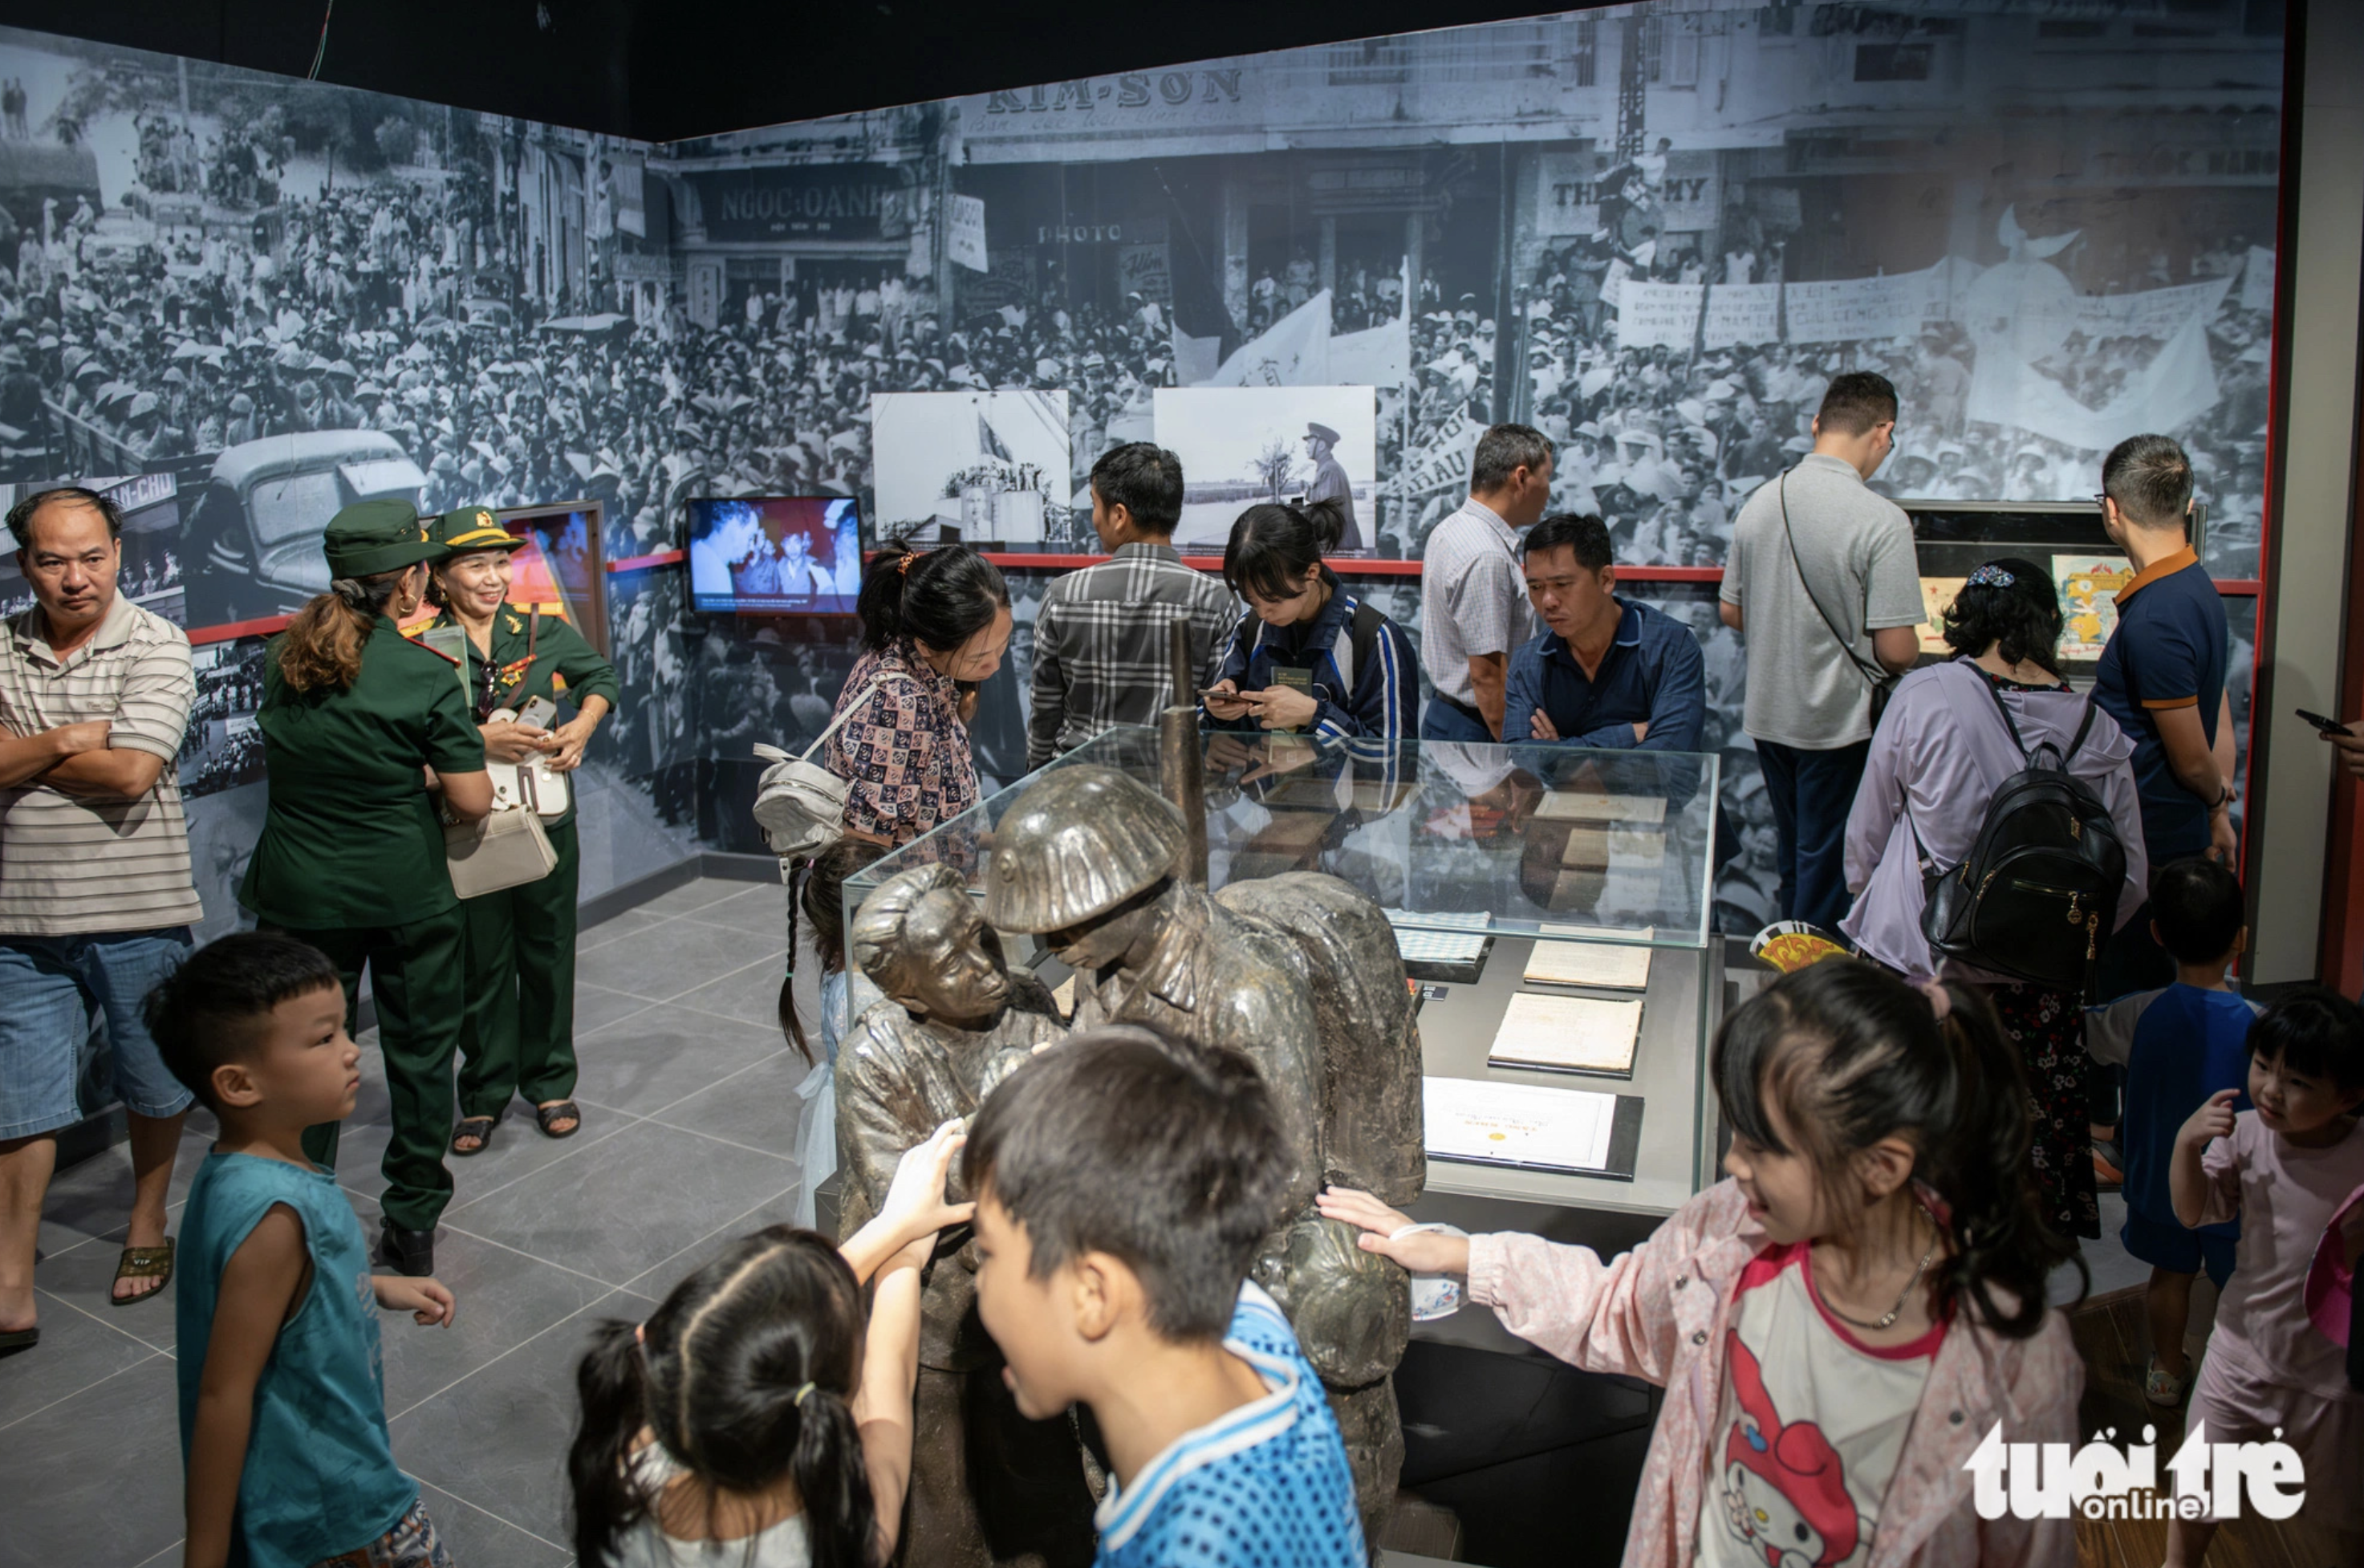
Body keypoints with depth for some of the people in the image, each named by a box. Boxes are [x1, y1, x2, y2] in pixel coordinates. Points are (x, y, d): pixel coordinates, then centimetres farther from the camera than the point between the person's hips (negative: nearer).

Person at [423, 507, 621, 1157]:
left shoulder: (544, 632, 3)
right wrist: (480, 741, -23)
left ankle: (550, 1083, 28)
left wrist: (583, 726, 0)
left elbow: (602, 676, 16)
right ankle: (485, 1094, 24)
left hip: (547, 820, 2)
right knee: (481, 963, 7)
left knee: (549, 953, 12)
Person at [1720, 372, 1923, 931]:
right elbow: (1895, 650, -18)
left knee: (1794, 861, 22)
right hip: (1839, 722, -6)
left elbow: (1731, 612, 8)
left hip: (1767, 716, 6)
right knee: (1828, 869, 7)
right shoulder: (1881, 521, -19)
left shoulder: (1759, 503, -1)